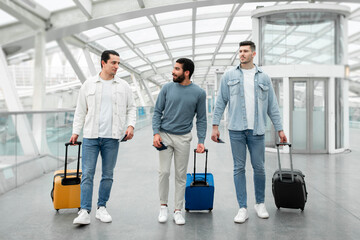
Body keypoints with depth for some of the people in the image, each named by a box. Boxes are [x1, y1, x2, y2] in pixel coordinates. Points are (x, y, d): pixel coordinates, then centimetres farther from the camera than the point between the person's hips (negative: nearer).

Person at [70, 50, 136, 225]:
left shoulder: (123, 86, 7)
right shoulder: (89, 84, 5)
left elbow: (131, 108, 12)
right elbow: (80, 110, 9)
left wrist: (131, 125, -4)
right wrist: (75, 131, 6)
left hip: (112, 138, 1)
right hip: (90, 136, -1)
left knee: (108, 174, 7)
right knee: (87, 173, -5)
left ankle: (102, 208, 20)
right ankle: (85, 211, -2)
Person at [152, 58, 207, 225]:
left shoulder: (199, 93, -3)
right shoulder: (167, 88, -1)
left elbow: (201, 119, 3)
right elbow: (157, 112, 3)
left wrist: (201, 141, -5)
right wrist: (156, 133, -9)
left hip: (183, 138, 0)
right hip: (165, 136, 0)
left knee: (181, 175, 6)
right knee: (164, 172, -2)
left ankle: (178, 210, 17)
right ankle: (163, 206, 17)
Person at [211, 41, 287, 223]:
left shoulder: (264, 78, 9)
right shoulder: (229, 76, 7)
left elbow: (272, 105, 10)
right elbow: (220, 102, 5)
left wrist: (279, 129, 7)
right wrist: (215, 125, -2)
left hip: (257, 130, 1)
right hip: (236, 129, -1)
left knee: (259, 168, 6)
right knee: (239, 168, 3)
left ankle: (260, 203, 25)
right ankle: (243, 208, 11)